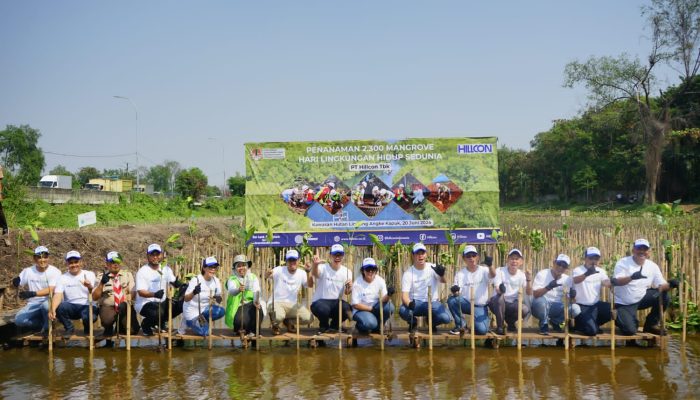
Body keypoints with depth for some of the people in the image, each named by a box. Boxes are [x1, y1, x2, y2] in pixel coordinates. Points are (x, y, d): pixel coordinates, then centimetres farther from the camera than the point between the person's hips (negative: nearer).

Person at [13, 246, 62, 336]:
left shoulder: (55, 271, -10)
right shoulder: (28, 271, 2)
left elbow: (51, 290, -22)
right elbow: (17, 286, 6)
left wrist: (32, 293, -36)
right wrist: (15, 283, -19)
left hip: (48, 302, -3)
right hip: (33, 305, 3)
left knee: (47, 304, -38)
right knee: (19, 320, -21)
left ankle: (47, 327, -7)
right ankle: (44, 323, 5)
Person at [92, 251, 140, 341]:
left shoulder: (128, 274, 12)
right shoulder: (101, 276, 8)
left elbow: (132, 293, 2)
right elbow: (94, 297, 0)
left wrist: (125, 303, -19)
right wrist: (102, 283, -14)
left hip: (125, 307, 1)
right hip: (108, 307, -1)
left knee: (132, 330, -22)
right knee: (107, 320, -36)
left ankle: (121, 326, 14)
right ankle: (109, 329, 1)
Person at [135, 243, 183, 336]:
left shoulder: (166, 269, 8)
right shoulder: (142, 272, -12)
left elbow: (174, 282, 2)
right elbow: (141, 292, -21)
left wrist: (178, 284, -23)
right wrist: (154, 294, -39)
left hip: (162, 302, 7)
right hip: (145, 304, -7)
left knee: (180, 305, -12)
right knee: (158, 312, -36)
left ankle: (161, 322, 13)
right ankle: (145, 324, 1)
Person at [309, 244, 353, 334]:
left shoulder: (347, 272, 4)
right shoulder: (323, 267, -9)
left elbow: (346, 292, 10)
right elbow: (315, 273, -33)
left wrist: (349, 287, -16)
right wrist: (315, 264, -58)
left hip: (336, 302, 4)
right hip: (320, 301, -3)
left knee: (347, 309, -29)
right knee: (323, 309, -38)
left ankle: (334, 326, 8)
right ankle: (324, 326, 2)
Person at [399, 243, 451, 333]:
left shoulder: (433, 268, -2)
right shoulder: (408, 273, -7)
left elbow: (443, 281, -18)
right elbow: (404, 295, -14)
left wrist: (442, 274, -43)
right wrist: (409, 304, -38)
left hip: (432, 302, 1)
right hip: (415, 303, -1)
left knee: (445, 318, -26)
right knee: (403, 311, -34)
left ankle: (432, 321, 12)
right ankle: (413, 322, 5)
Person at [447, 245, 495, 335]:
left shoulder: (484, 270, -1)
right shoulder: (460, 273, 1)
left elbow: (493, 275, -26)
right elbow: (457, 293, -8)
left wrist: (490, 265, -49)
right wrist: (454, 291, -35)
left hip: (480, 307, -2)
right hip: (466, 303, 2)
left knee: (481, 330, -24)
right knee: (452, 300, -29)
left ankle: (476, 323, 15)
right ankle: (460, 324, -6)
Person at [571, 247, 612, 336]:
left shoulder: (600, 271, 8)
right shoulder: (578, 270, -11)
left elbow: (606, 283, -5)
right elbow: (575, 280, -34)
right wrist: (587, 274, -54)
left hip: (596, 305, 6)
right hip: (582, 306, -6)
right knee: (592, 331, -21)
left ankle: (593, 324, 8)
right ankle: (579, 324, 14)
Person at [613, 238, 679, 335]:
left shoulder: (652, 266, -4)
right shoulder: (623, 263, -17)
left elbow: (661, 285, -5)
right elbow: (616, 281, -31)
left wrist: (670, 285, -29)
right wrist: (632, 277, -49)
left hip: (641, 299, 5)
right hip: (624, 303, -4)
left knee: (664, 297, -17)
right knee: (629, 331, -20)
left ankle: (651, 324, 4)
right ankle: (621, 319, 18)